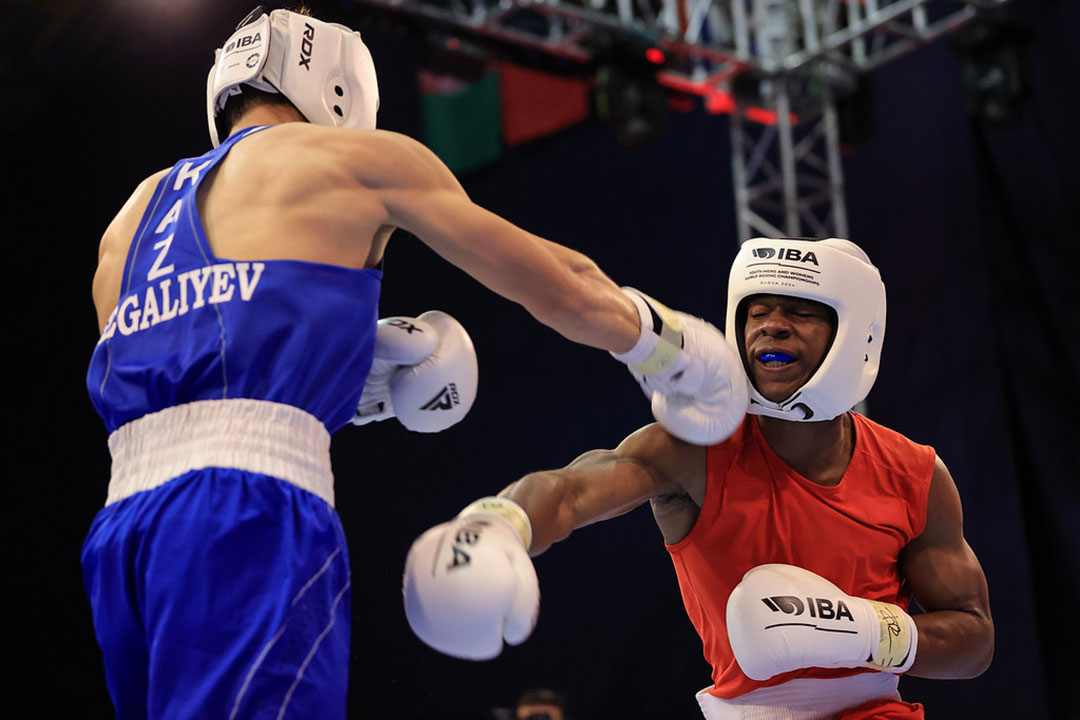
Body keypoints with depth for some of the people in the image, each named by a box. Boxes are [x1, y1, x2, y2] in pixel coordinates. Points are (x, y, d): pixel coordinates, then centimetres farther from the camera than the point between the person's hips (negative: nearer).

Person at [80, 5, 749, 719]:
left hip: (118, 533, 7)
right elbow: (559, 285, 19)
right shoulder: (357, 158, 13)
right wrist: (669, 343, 36)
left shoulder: (137, 213, 29)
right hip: (249, 524, -7)